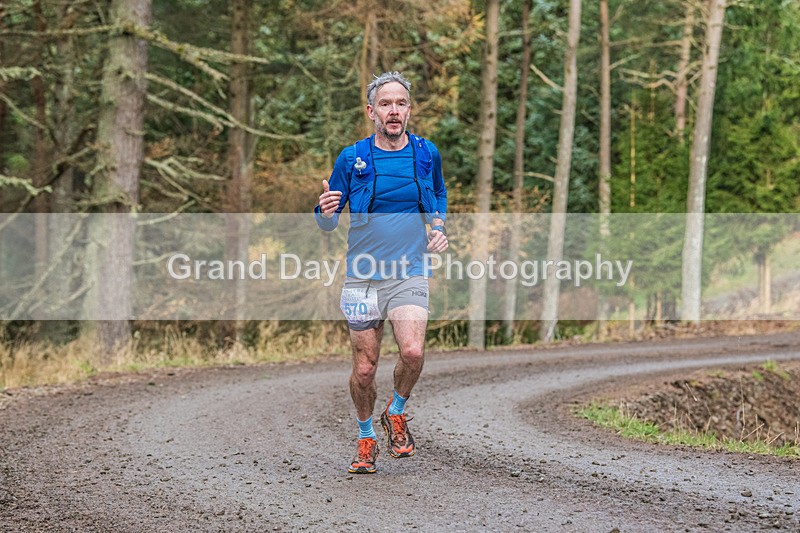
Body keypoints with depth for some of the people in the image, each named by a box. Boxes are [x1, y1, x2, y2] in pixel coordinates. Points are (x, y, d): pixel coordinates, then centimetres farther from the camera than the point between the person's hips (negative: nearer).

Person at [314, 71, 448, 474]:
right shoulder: (351, 159, -2)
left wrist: (437, 227, 6)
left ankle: (396, 413, 7)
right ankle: (366, 439, 24)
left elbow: (439, 195, 25)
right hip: (363, 276, 0)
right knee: (364, 368, 2)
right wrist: (326, 211, -19)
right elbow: (328, 225, 4)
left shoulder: (426, 153, 4)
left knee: (413, 351, -21)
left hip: (409, 274, 0)